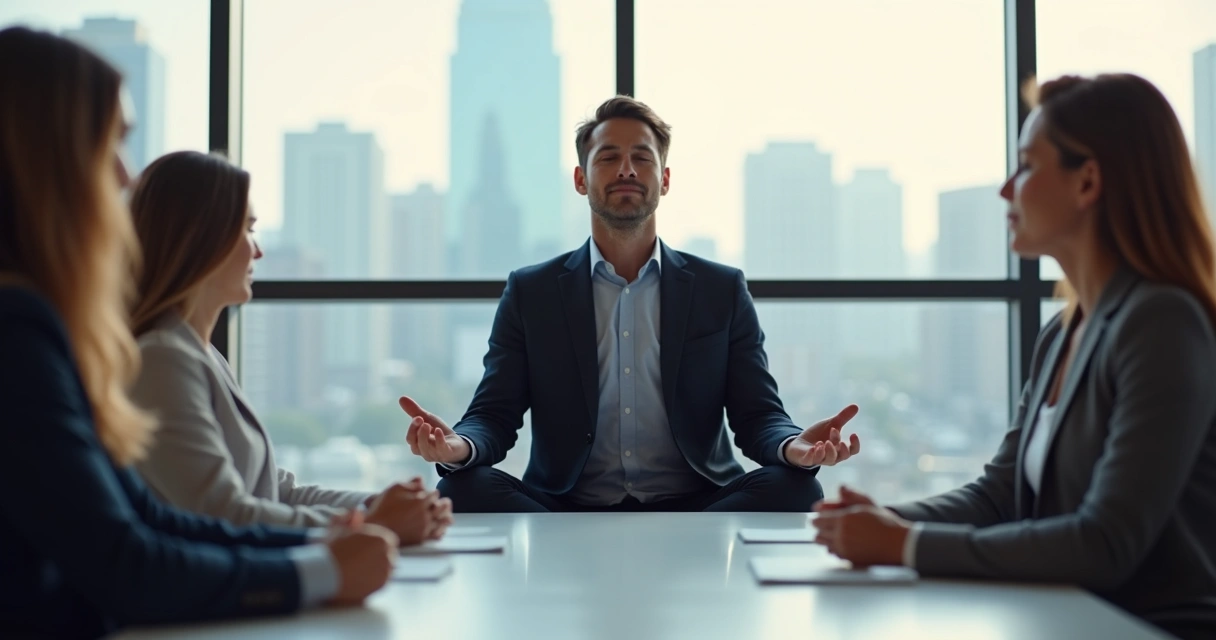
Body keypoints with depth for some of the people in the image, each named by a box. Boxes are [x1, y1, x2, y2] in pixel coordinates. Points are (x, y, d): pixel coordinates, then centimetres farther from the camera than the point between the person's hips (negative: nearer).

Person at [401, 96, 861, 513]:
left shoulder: (723, 290, 9)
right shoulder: (530, 292, 8)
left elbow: (757, 415, 5)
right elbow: (494, 415, 2)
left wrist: (794, 447, -21)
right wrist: (458, 446, -23)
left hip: (693, 509, 1)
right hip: (565, 510, 0)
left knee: (794, 488, -27)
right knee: (464, 488, -28)